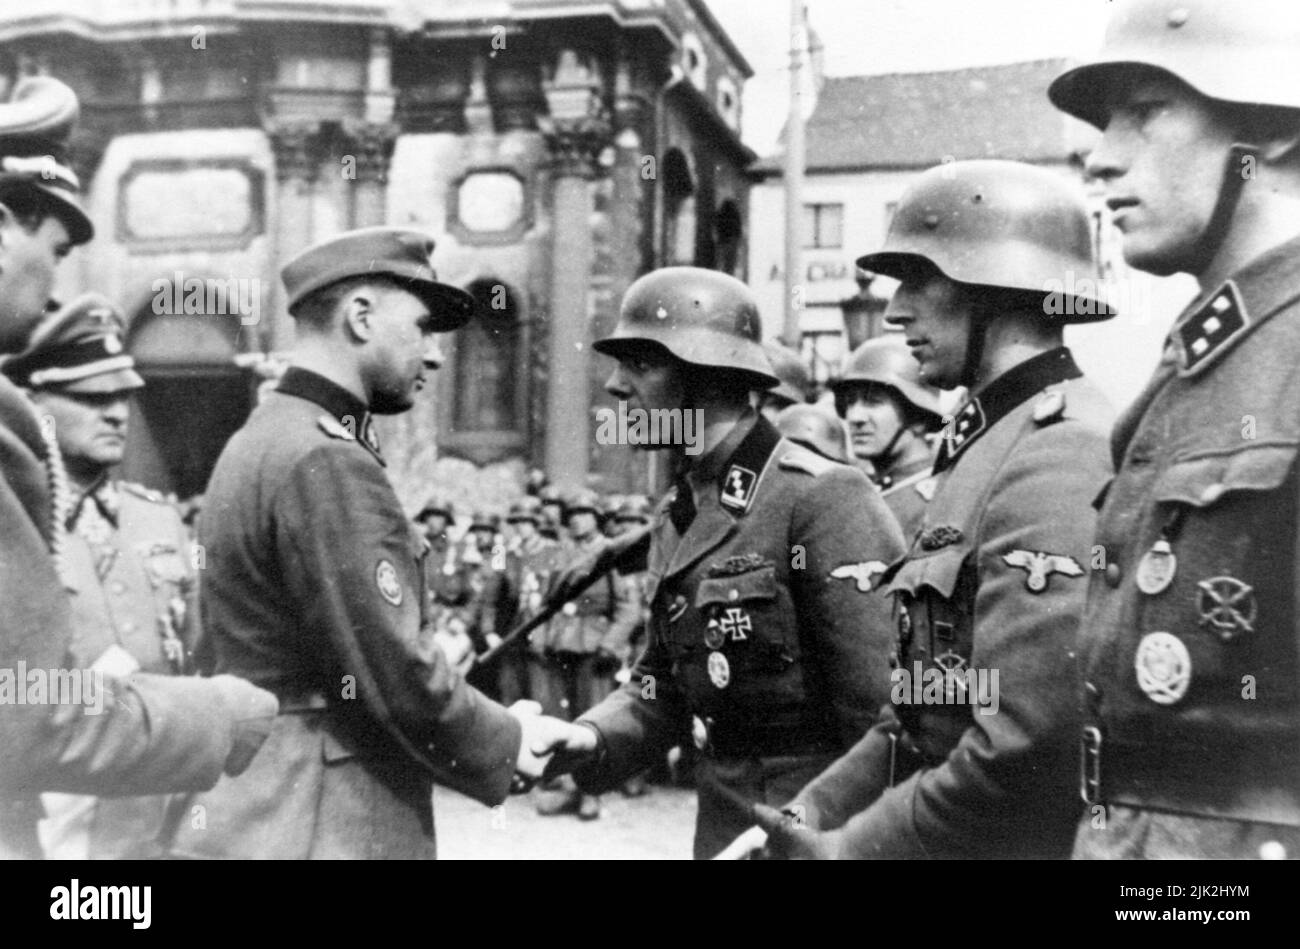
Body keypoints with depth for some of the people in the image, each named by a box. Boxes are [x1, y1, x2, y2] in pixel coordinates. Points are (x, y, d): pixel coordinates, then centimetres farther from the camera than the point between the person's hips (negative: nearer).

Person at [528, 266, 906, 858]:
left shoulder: (821, 498, -18)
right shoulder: (674, 518, 7)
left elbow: (887, 711, -20)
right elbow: (662, 685, 12)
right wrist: (591, 737, -6)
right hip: (721, 820, 8)